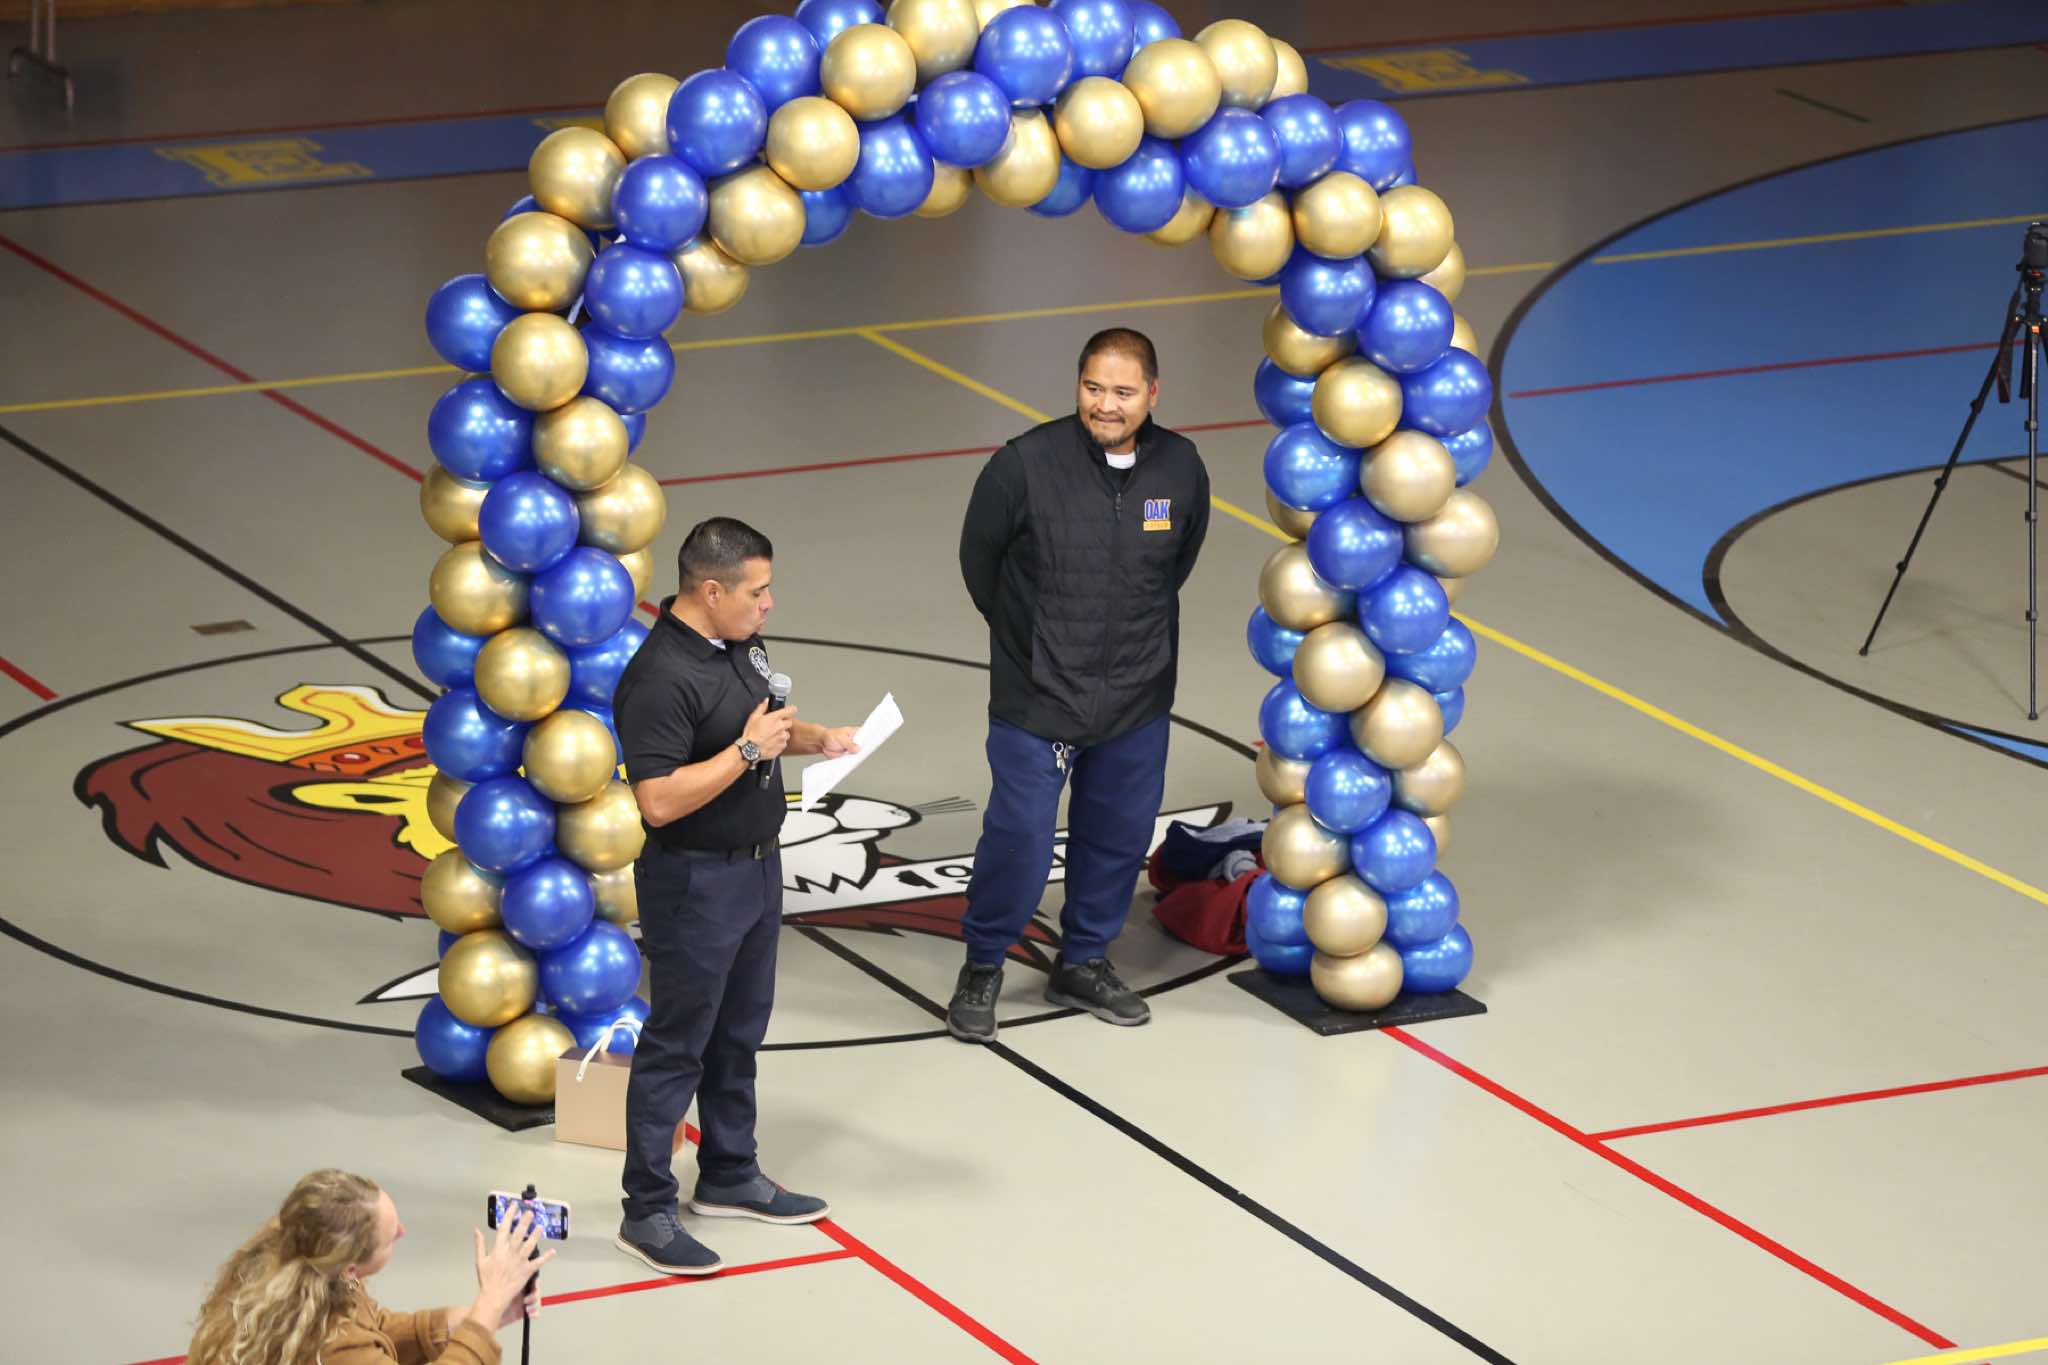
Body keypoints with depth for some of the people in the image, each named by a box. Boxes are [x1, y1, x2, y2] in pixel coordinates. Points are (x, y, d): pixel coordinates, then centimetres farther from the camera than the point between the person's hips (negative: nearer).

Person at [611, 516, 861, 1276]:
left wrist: (814, 739, 5)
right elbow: (659, 800, -30)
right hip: (695, 879, -9)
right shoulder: (661, 679, -26)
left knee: (739, 1033, 20)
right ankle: (647, 1212, 6)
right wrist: (749, 750, -27)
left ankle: (730, 1177, 34)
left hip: (756, 865, 9)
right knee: (677, 1044, -2)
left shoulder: (739, 645, 4)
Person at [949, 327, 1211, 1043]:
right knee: (1019, 841, -2)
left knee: (1118, 836, 15)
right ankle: (982, 969, 22)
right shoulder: (1023, 465, -19)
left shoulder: (1182, 468, -7)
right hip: (1036, 697, -4)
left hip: (1137, 699, 4)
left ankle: (1083, 963, 37)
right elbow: (979, 561, -2)